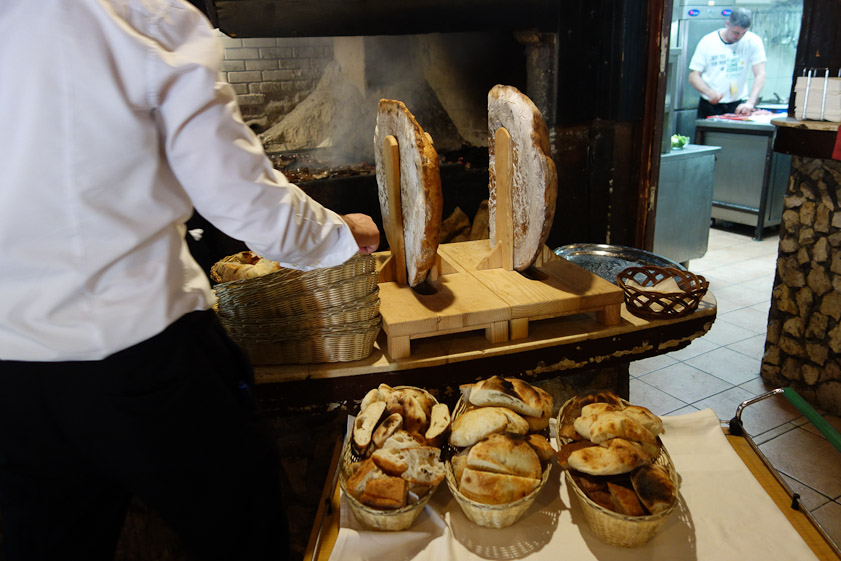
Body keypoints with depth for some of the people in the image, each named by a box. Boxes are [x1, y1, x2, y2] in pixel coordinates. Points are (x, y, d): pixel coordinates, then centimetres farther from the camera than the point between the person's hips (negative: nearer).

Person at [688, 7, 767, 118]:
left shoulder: (753, 41, -2)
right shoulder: (707, 41, -3)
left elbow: (760, 76, -8)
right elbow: (693, 76, -4)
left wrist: (750, 103, -24)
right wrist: (710, 93, -22)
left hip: (737, 105, 0)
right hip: (709, 106, 0)